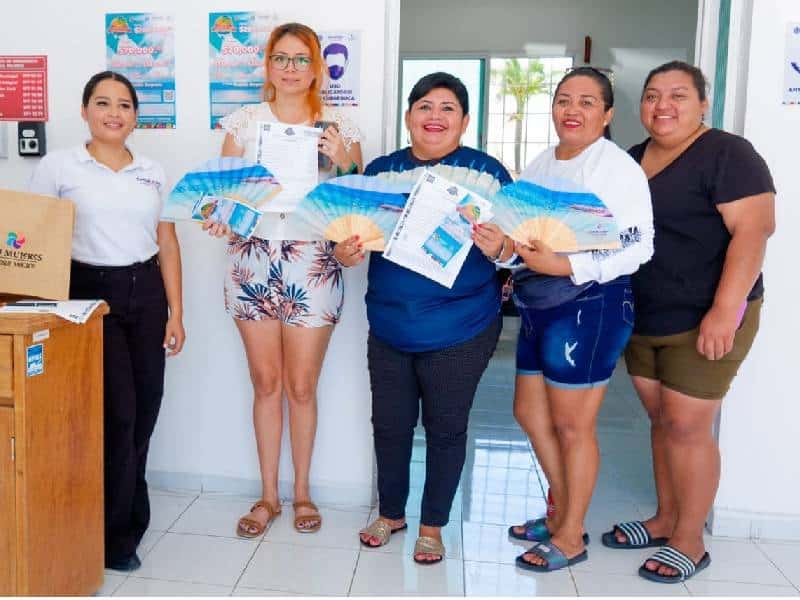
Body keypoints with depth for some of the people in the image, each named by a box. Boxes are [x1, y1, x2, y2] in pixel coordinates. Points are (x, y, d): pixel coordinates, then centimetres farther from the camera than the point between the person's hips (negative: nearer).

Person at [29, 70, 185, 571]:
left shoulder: (152, 173, 11)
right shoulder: (59, 167, 1)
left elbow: (168, 245, 10)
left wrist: (175, 313, 5)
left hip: (146, 293, 4)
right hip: (90, 293, -3)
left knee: (144, 410, 5)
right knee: (118, 411, -6)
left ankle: (128, 515, 28)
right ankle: (116, 533, 14)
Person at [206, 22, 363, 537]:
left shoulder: (339, 128, 4)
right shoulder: (244, 122, 7)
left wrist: (343, 162, -13)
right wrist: (219, 217, -15)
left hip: (314, 265, -1)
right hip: (253, 259, 2)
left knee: (302, 386, 5)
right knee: (266, 382, 9)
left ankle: (302, 491, 26)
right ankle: (268, 495, 24)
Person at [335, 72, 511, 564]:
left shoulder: (488, 172, -4)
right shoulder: (381, 170, 6)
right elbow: (355, 231, 7)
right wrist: (345, 251, -15)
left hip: (459, 332, -3)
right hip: (389, 326, 3)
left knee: (446, 428, 11)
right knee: (390, 423, 14)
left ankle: (433, 524, 32)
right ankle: (391, 511, 38)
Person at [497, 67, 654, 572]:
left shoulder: (617, 166, -11)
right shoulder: (539, 165, 13)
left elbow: (639, 245, -17)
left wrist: (566, 265, -25)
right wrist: (505, 242, -3)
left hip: (589, 306, -8)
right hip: (538, 307, 8)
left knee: (572, 425, 3)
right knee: (530, 412, 16)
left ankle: (571, 536, 22)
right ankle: (561, 512, 35)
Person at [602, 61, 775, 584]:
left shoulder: (726, 154, -10)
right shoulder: (633, 160, 13)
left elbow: (753, 230, -18)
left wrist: (725, 310, -25)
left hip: (704, 320, -7)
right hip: (644, 319, 7)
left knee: (688, 427, -1)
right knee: (662, 421, 14)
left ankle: (690, 541, 15)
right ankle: (666, 519, 28)